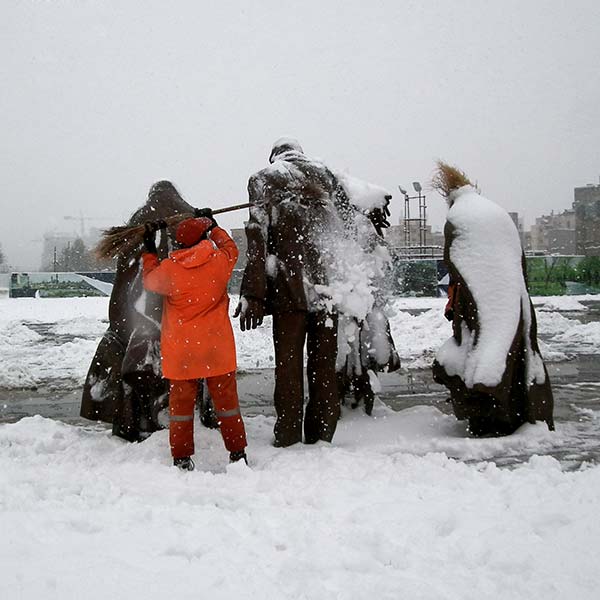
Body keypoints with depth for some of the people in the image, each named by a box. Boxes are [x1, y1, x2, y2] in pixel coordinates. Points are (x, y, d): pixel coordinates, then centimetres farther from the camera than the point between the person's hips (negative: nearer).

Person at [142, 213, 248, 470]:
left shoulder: (169, 268, -10)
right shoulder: (219, 261, -7)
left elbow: (150, 280, 12)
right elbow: (230, 248, 17)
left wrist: (149, 251, 23)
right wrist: (214, 225, 29)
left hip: (181, 351, -1)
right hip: (217, 347, 1)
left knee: (181, 401, 9)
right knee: (225, 399, 11)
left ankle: (181, 458, 12)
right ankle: (237, 453, 19)